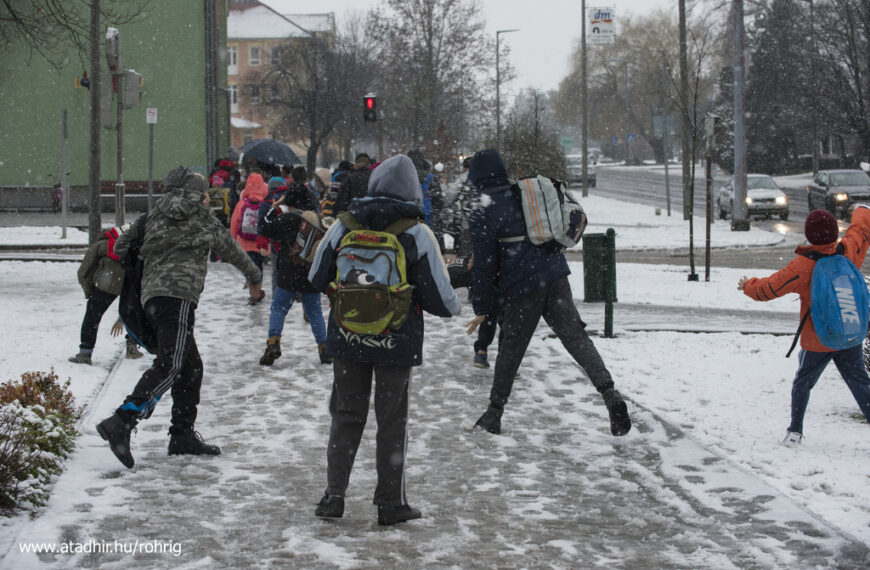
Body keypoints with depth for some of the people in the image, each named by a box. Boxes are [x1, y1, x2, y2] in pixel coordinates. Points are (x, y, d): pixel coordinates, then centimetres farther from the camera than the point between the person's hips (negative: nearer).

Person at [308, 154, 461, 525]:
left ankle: (333, 495, 13)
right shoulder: (417, 234, -11)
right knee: (392, 421, 9)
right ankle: (391, 504, 13)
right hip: (397, 342, -2)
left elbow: (317, 279, 6)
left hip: (347, 338, 2)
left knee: (346, 415, 14)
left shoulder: (344, 225, -4)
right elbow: (439, 298, -9)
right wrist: (454, 307, 13)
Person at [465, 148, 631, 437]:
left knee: (510, 349, 9)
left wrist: (482, 308, 2)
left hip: (521, 288, -5)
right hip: (556, 278, 5)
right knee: (576, 337, 0)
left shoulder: (483, 214, -6)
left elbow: (484, 264, -6)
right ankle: (609, 393, -18)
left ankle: (494, 412, 19)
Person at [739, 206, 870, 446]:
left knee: (802, 383, 17)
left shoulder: (803, 266, -22)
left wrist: (748, 285, 8)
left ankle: (795, 431, 19)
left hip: (817, 342, -3)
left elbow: (768, 289, -14)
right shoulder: (849, 251, -10)